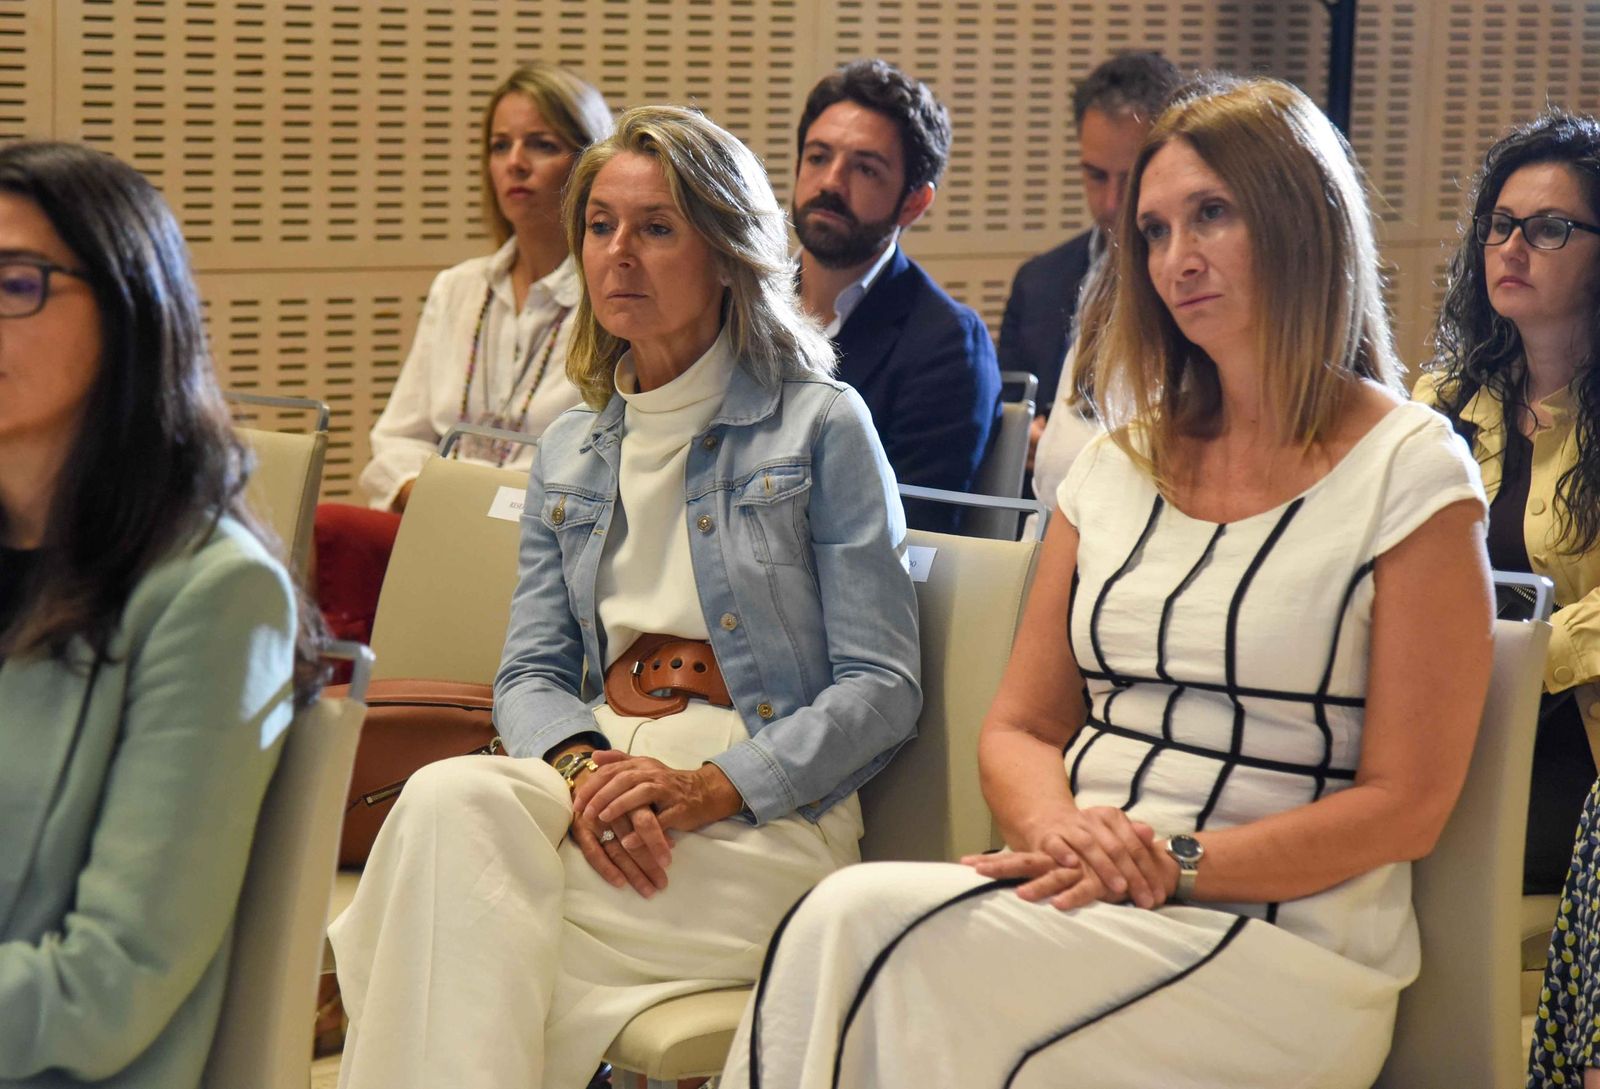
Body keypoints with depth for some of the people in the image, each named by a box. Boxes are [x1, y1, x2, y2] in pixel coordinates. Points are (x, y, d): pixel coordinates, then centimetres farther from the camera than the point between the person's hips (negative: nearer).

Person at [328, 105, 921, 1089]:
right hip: (604, 775, 5)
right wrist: (582, 770, -11)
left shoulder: (821, 426, 3)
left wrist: (706, 788, -17)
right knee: (450, 801, -31)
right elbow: (529, 674, 14)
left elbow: (883, 689, -3)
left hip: (768, 816, -5)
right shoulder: (571, 454, 21)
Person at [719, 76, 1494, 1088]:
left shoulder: (1411, 469, -1)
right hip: (1092, 907, 5)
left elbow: (1405, 804, -5)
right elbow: (1020, 727, 16)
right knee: (847, 920, -30)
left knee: (865, 927, -30)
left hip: (1283, 950, -5)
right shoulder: (1122, 465, 17)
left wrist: (1175, 865, -14)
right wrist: (1058, 829, -7)